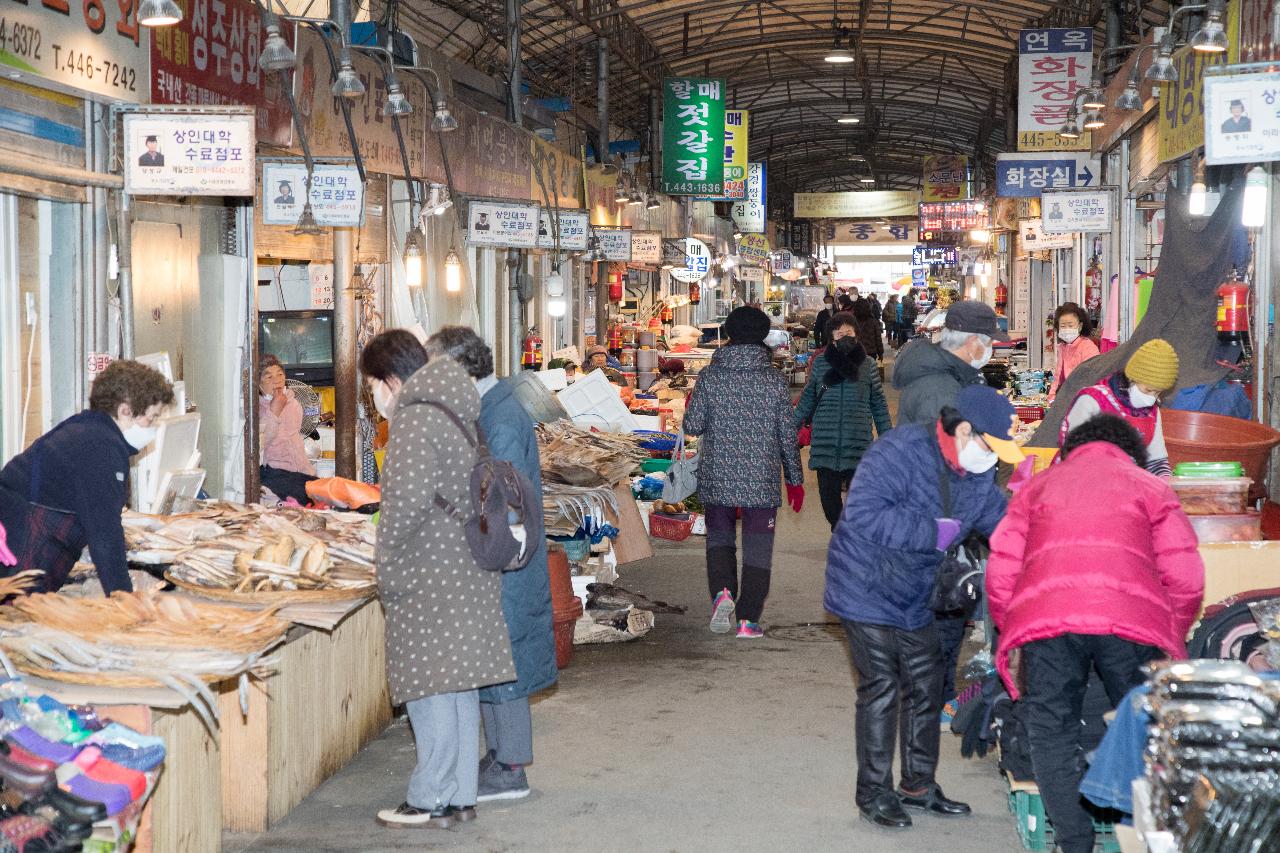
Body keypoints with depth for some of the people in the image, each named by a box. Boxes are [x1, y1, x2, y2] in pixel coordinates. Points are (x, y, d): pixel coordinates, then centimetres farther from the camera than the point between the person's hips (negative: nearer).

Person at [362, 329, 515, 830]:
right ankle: (460, 794, 20)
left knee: (430, 688, -3)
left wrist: (388, 559, -13)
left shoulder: (414, 419, -14)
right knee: (456, 688, 13)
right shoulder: (451, 413, 16)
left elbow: (409, 498, -24)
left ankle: (432, 800, 4)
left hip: (429, 578, -10)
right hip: (466, 567, 10)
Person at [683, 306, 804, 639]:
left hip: (717, 478, 1)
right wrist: (795, 480, 10)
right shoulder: (774, 380, -4)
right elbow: (788, 435, 0)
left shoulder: (710, 376, -5)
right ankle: (748, 620, 6)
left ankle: (722, 592, -7)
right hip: (762, 480, -1)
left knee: (720, 537, 18)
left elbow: (692, 425, -3)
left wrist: (691, 406, 20)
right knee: (758, 548, 7)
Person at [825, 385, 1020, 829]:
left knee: (926, 687, 13)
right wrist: (932, 532, -28)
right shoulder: (901, 450, -24)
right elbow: (862, 513, -30)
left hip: (915, 599, 8)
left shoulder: (978, 480, 2)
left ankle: (918, 784, 28)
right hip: (867, 589, -8)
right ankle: (873, 793, 7)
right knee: (882, 689, -6)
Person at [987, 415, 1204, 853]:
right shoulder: (1151, 488, 24)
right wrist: (1171, 637, 25)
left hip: (1043, 619, 1)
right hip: (1131, 617, -1)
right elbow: (1185, 577, 12)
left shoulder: (1036, 487, 29)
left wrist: (1012, 636, 28)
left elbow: (1000, 574, 18)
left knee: (1052, 733, 11)